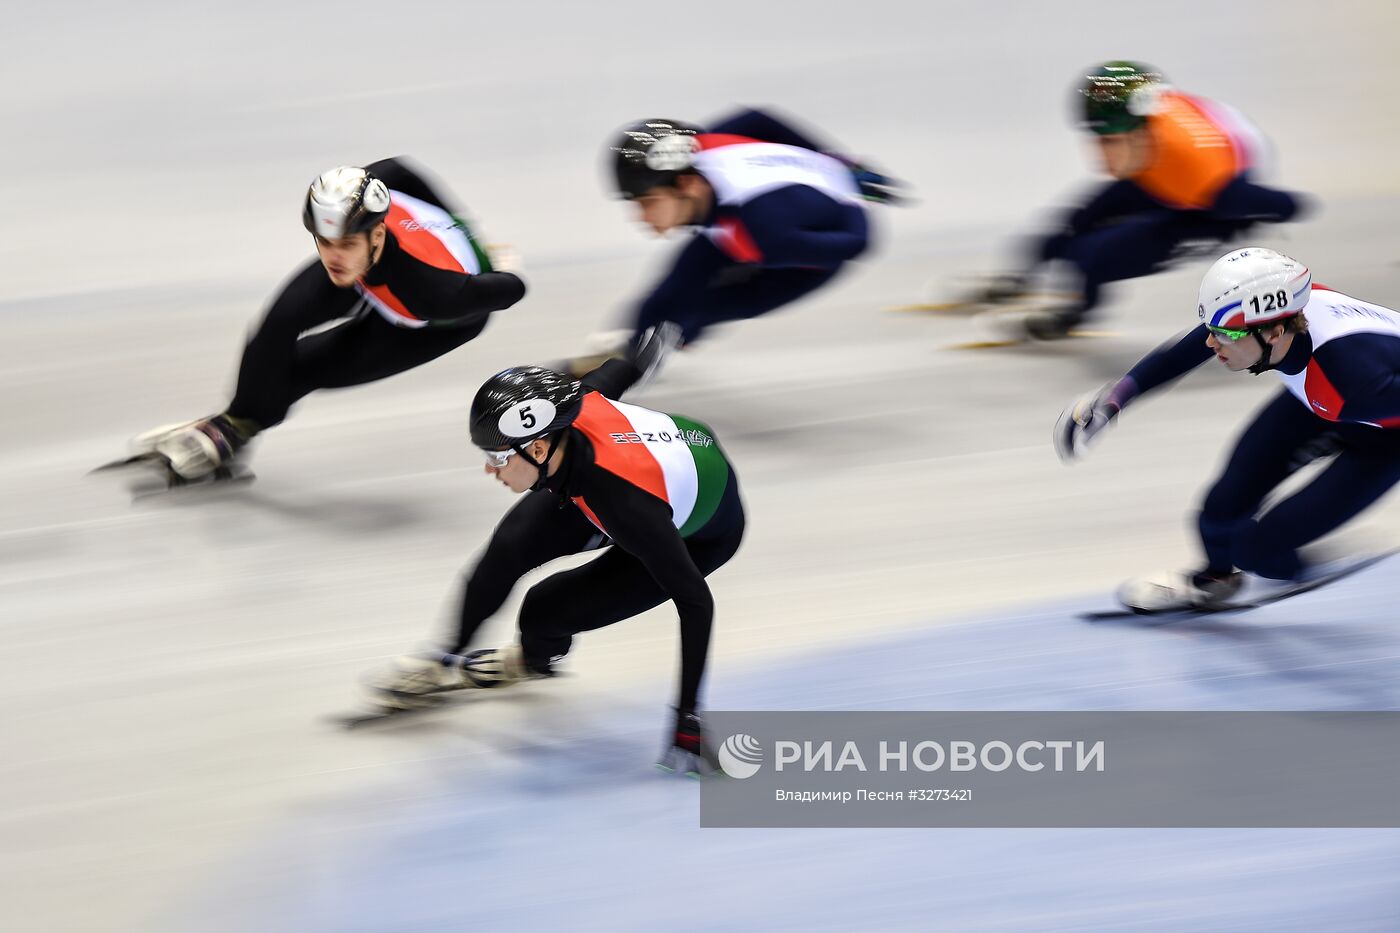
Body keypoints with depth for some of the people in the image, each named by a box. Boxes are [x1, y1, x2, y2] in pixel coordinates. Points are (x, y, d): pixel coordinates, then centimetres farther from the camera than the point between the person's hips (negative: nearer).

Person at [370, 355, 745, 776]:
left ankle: (536, 658, 26)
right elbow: (620, 369, -6)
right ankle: (450, 659, 9)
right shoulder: (577, 406, -30)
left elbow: (695, 604, -39)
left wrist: (687, 721, -38)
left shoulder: (626, 503, -45)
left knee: (544, 612, -11)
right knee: (510, 547, -13)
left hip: (699, 537, -6)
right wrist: (645, 348, 19)